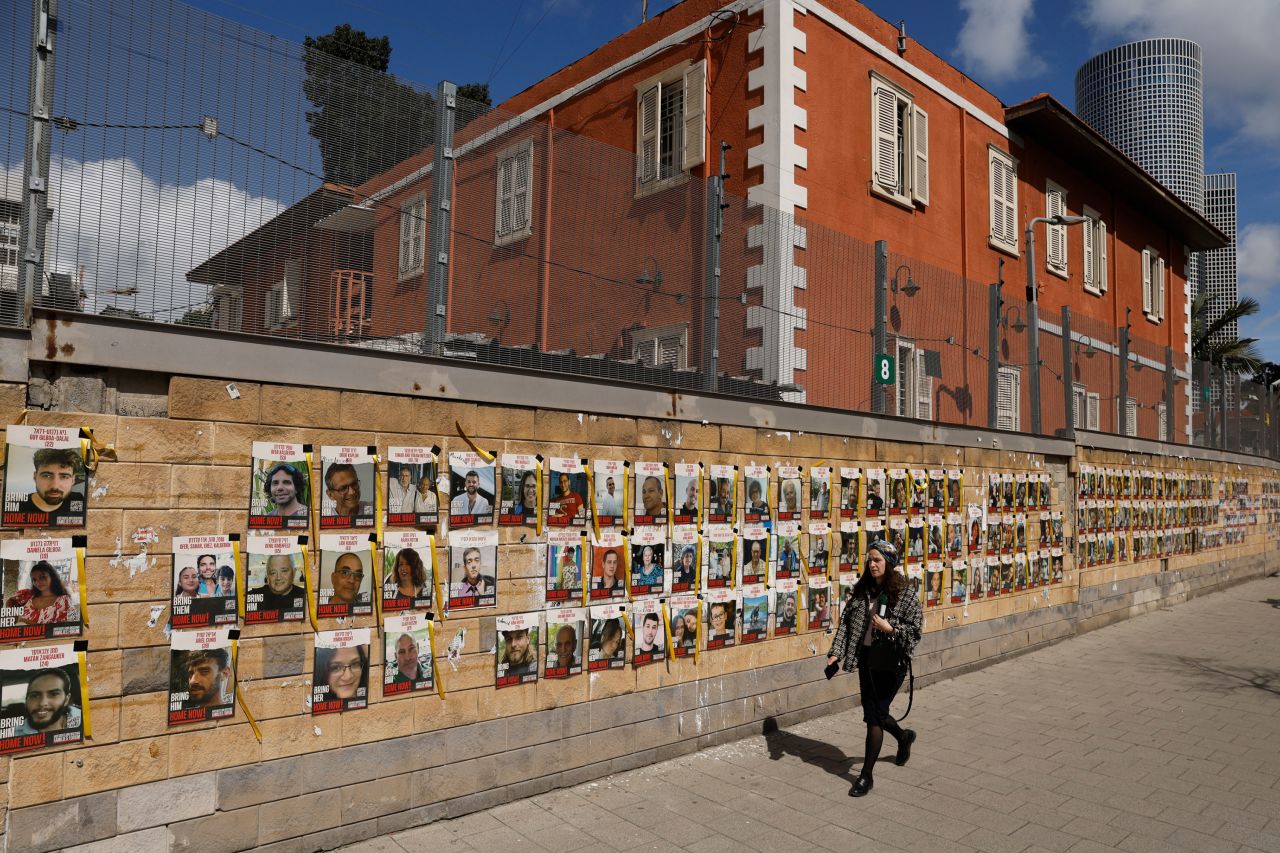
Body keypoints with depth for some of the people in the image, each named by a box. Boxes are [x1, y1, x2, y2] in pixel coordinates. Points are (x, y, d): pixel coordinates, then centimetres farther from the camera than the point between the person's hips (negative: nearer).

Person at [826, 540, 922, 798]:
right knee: (873, 713, 16)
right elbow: (845, 623, 4)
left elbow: (915, 631, -9)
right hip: (866, 659, 6)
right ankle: (904, 736, 48)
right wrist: (836, 653, -4)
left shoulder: (905, 596, -10)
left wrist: (890, 628, -24)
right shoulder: (862, 591, 4)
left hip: (891, 662, -6)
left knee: (874, 716, -3)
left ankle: (867, 775, 10)